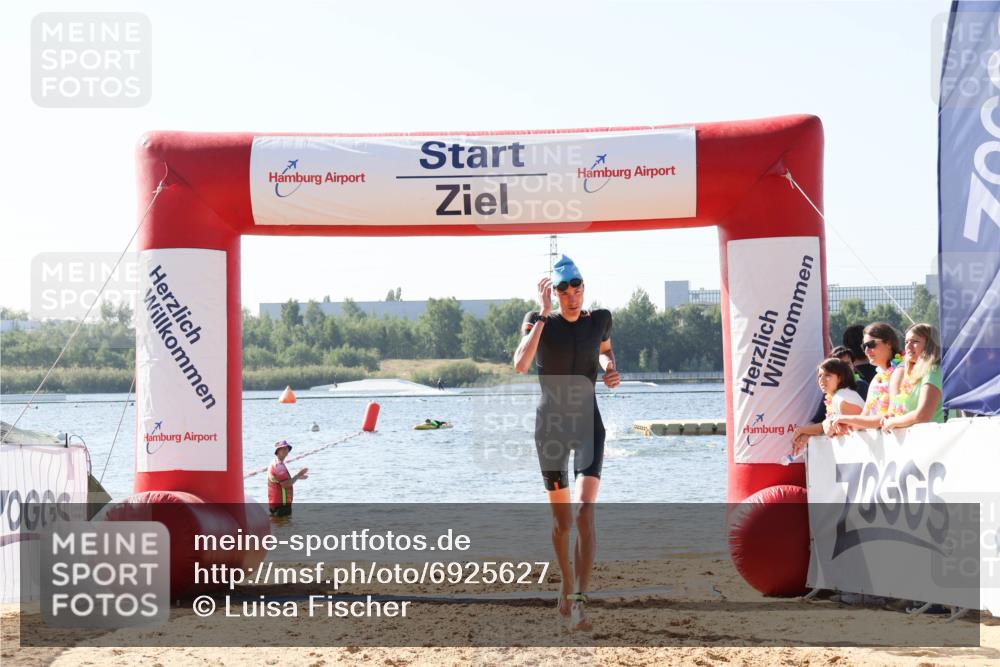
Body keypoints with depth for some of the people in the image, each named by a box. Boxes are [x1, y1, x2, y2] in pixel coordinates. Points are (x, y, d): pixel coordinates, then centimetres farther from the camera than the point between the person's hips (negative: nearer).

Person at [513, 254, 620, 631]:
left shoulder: (599, 320, 2)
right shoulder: (539, 322, -6)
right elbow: (520, 364, -24)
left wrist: (610, 369, 2)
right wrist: (543, 315, -23)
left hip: (587, 423, 0)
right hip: (550, 426, 0)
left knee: (585, 513, -18)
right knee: (562, 519, 10)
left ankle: (579, 601, -23)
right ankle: (567, 586, 34)